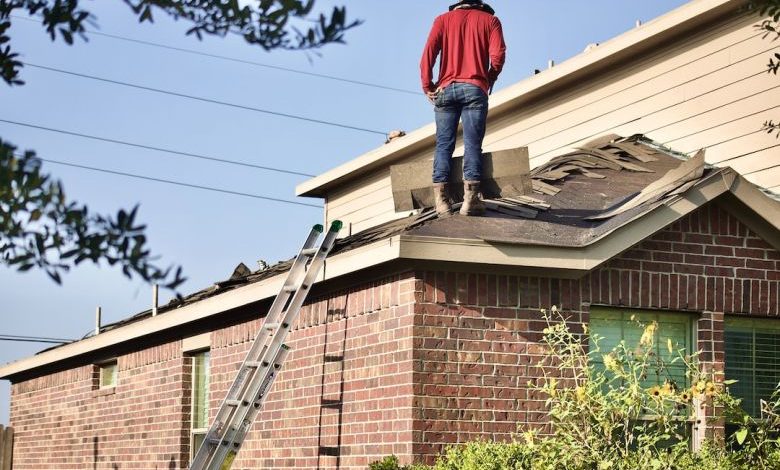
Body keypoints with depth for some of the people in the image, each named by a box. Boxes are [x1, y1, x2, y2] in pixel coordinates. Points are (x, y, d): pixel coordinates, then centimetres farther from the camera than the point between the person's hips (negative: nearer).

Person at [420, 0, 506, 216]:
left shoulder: (444, 19, 15)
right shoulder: (490, 20, 12)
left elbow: (428, 52, 1)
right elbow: (498, 55, -2)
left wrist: (428, 86, 5)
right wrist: (489, 80, 13)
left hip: (446, 89, 2)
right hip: (475, 89, -1)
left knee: (443, 145, 1)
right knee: (472, 144, -6)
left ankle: (441, 199, -9)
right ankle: (470, 198, -17)